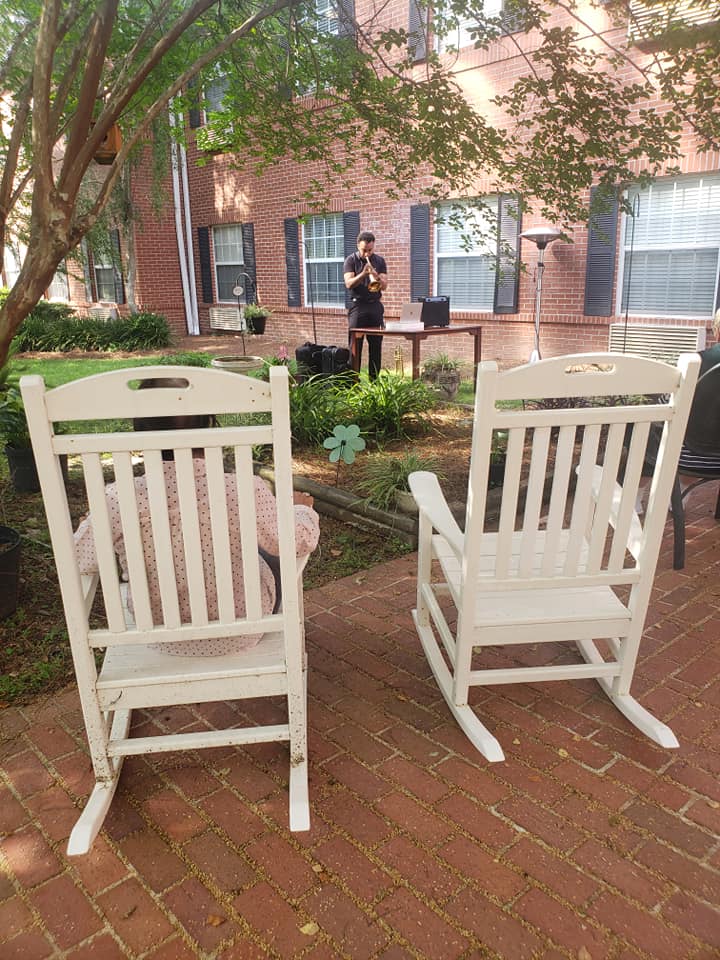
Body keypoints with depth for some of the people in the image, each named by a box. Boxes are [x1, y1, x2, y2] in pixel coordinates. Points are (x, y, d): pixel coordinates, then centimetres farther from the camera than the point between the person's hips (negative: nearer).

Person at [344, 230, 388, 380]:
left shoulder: (379, 261, 9)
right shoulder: (351, 261, 1)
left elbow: (384, 286, 2)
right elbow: (348, 284, -12)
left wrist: (376, 277, -18)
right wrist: (363, 274, -26)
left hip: (375, 306, 3)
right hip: (358, 305, -3)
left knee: (376, 345, 3)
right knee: (355, 345, -4)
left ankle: (374, 379, 10)